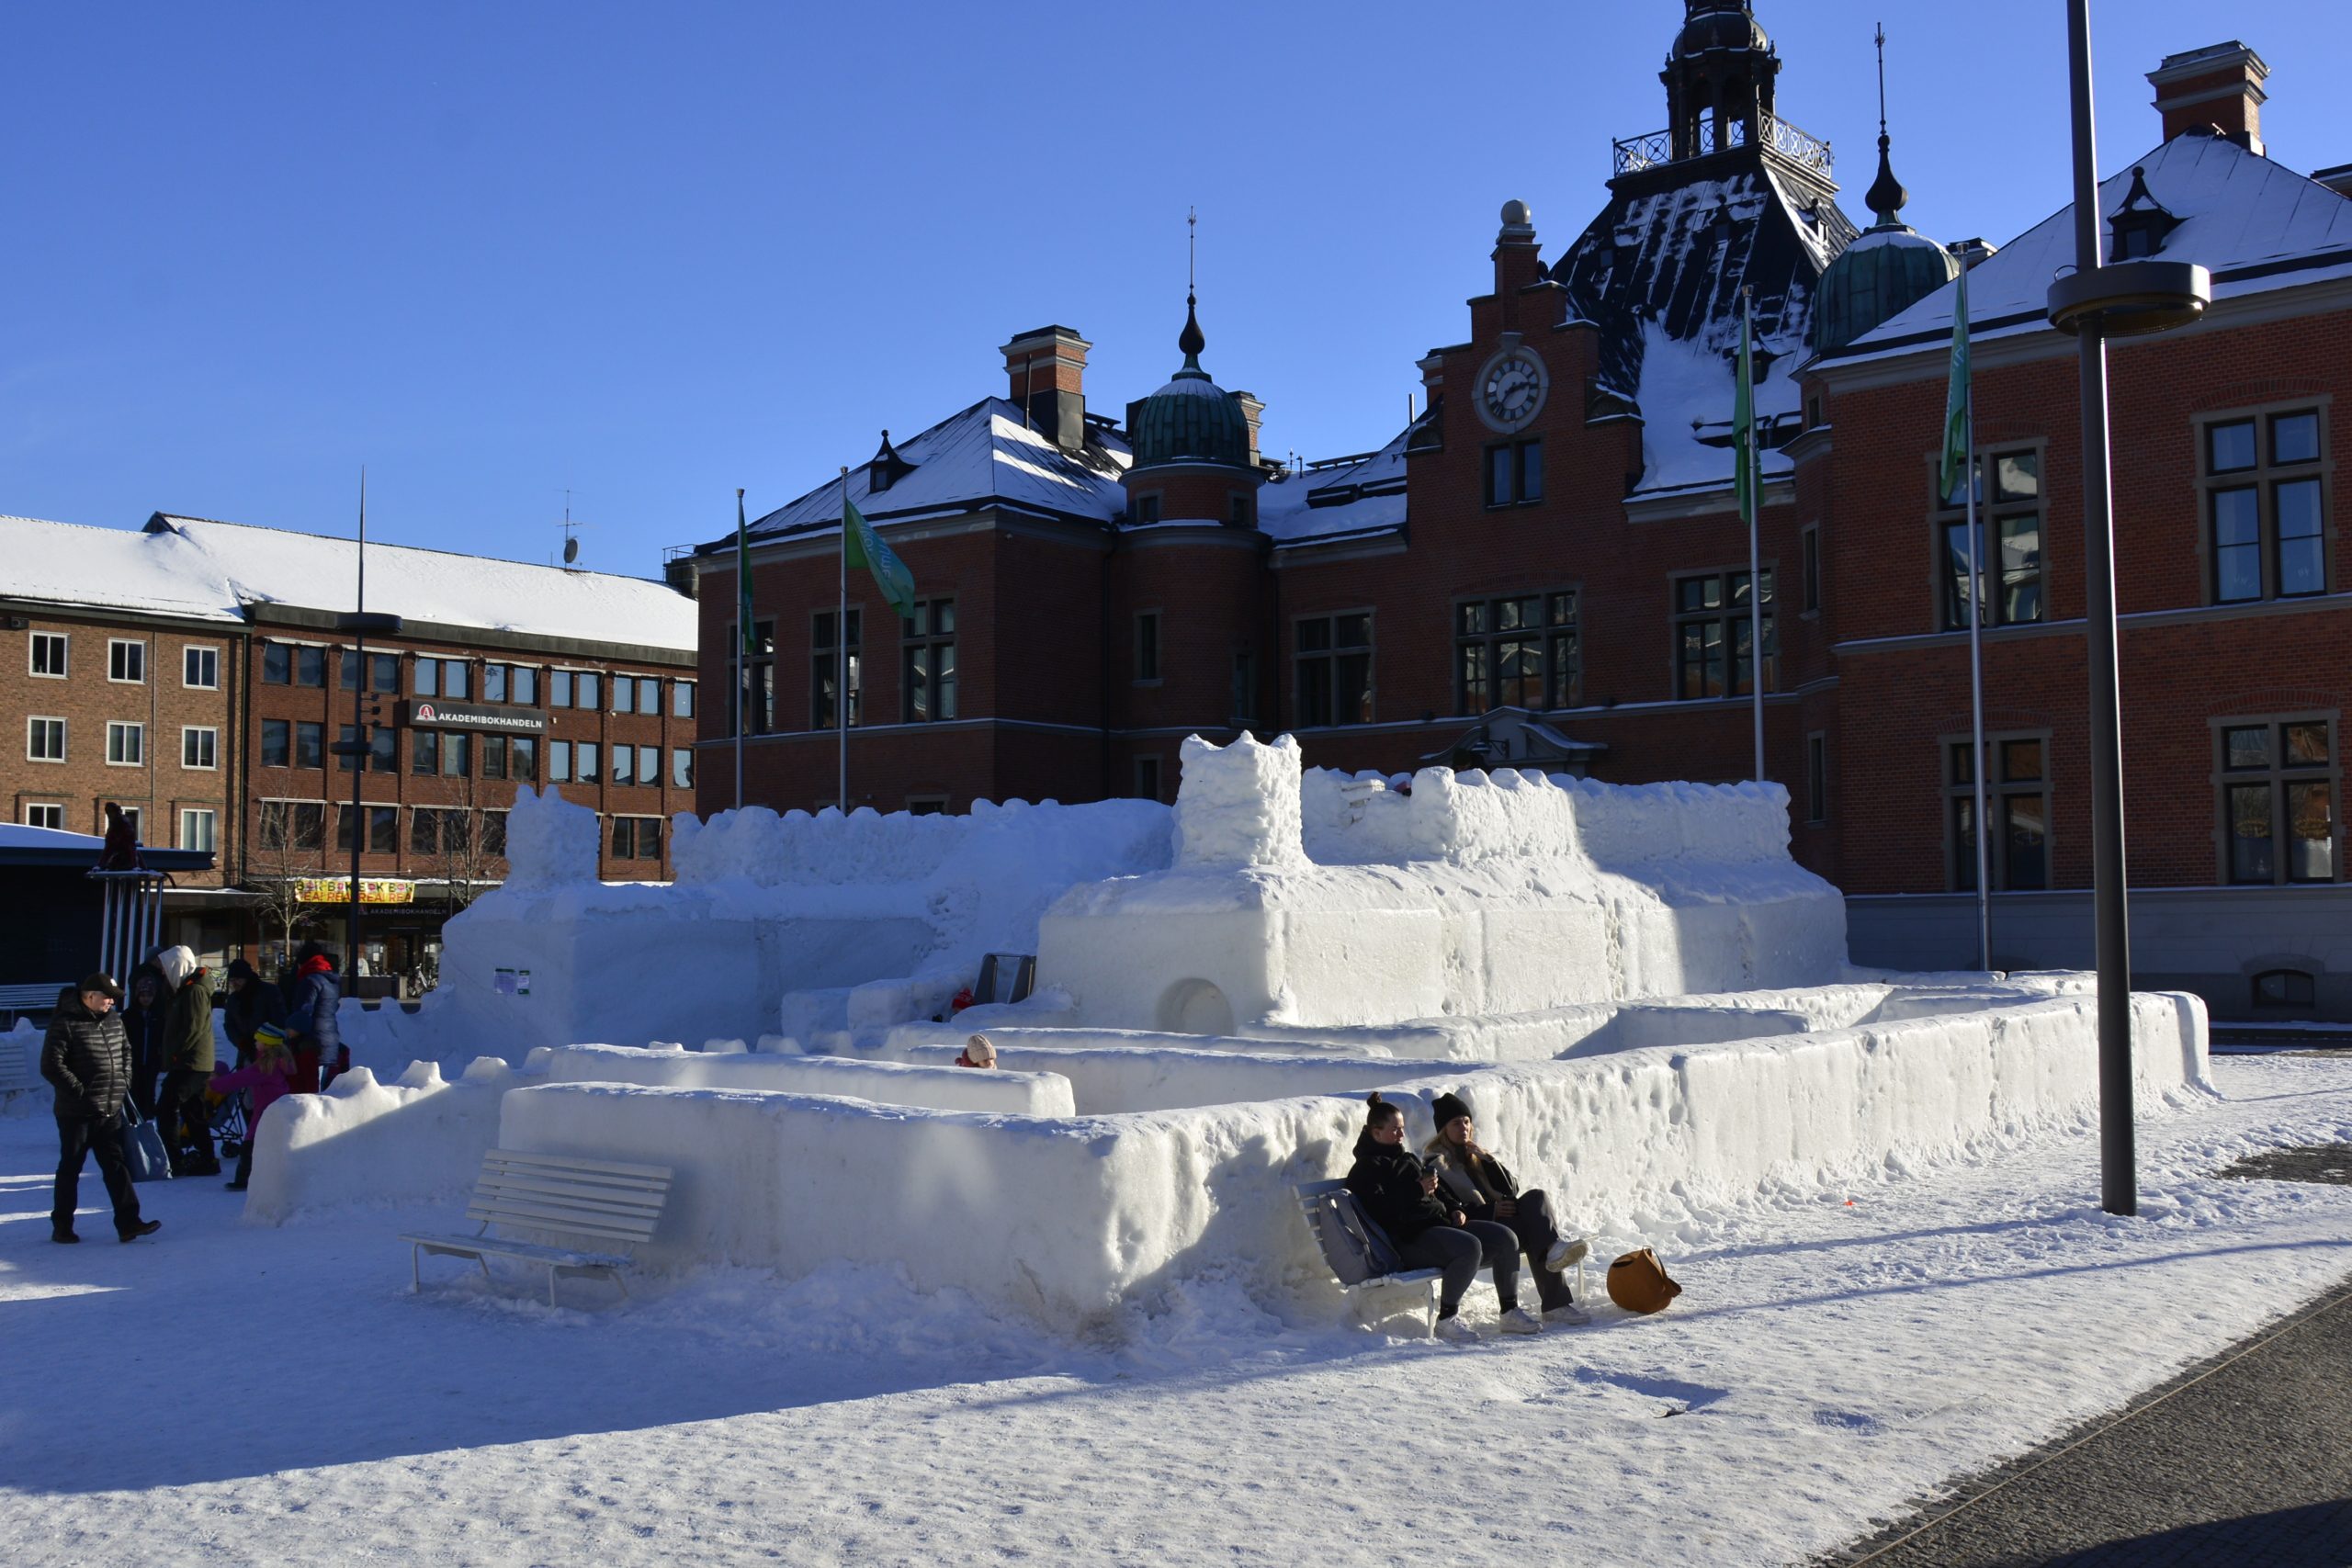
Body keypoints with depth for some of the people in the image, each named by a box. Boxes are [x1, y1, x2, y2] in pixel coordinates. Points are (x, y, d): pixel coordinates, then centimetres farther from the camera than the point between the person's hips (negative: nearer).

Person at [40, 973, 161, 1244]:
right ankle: (61, 1226, 18)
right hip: (76, 1112, -6)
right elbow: (51, 1065, -16)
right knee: (70, 1169, 6)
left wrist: (124, 1081, 11)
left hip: (110, 1111, 6)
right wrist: (79, 1091, -17)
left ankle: (128, 1222, 2)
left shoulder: (113, 1019, 9)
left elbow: (125, 1051, 24)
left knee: (117, 1166, 3)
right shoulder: (65, 1023, -12)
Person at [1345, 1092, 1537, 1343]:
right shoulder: (1367, 1168, 0)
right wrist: (1418, 1191, -18)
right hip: (1410, 1239, -9)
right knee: (1470, 1247, -34)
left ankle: (1510, 1312, 0)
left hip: (1441, 1224, 9)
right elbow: (1381, 1212, -16)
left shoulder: (1409, 1159, 28)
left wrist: (1454, 1211, 16)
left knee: (1505, 1237, -7)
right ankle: (1447, 1319, -23)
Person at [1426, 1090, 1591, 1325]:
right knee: (1535, 1224, -30)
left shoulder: (1474, 1155, 27)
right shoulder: (1435, 1163, 6)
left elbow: (1512, 1189, 16)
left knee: (1536, 1196, -24)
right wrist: (1491, 1210, -19)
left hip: (1501, 1222, 6)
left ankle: (1553, 1250, -46)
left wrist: (1486, 1159, 2)